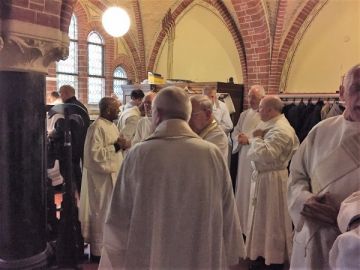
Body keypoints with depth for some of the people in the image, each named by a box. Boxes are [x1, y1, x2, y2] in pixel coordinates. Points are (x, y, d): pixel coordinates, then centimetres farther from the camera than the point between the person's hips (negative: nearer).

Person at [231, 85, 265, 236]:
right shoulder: (244, 115, 13)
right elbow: (235, 132, 15)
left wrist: (249, 139, -17)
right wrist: (239, 138, -6)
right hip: (244, 158, 7)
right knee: (243, 189, 13)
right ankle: (243, 223, 28)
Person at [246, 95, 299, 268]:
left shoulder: (280, 130, -22)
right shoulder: (271, 125, 8)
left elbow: (265, 154, -30)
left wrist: (256, 138, -17)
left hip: (272, 180, -10)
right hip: (263, 176, 10)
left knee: (271, 219, 5)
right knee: (263, 218, 20)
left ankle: (274, 258, 22)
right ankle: (264, 253, 35)